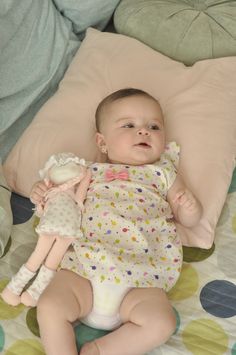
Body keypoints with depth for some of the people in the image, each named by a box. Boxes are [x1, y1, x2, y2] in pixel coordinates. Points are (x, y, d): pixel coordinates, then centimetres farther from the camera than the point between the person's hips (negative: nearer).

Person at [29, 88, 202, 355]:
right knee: (49, 305, -22)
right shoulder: (91, 173, 16)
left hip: (140, 277, 0)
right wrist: (45, 197, 4)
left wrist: (190, 207, -6)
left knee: (162, 323, -22)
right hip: (84, 265, 0)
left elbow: (188, 219, 17)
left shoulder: (163, 173, 16)